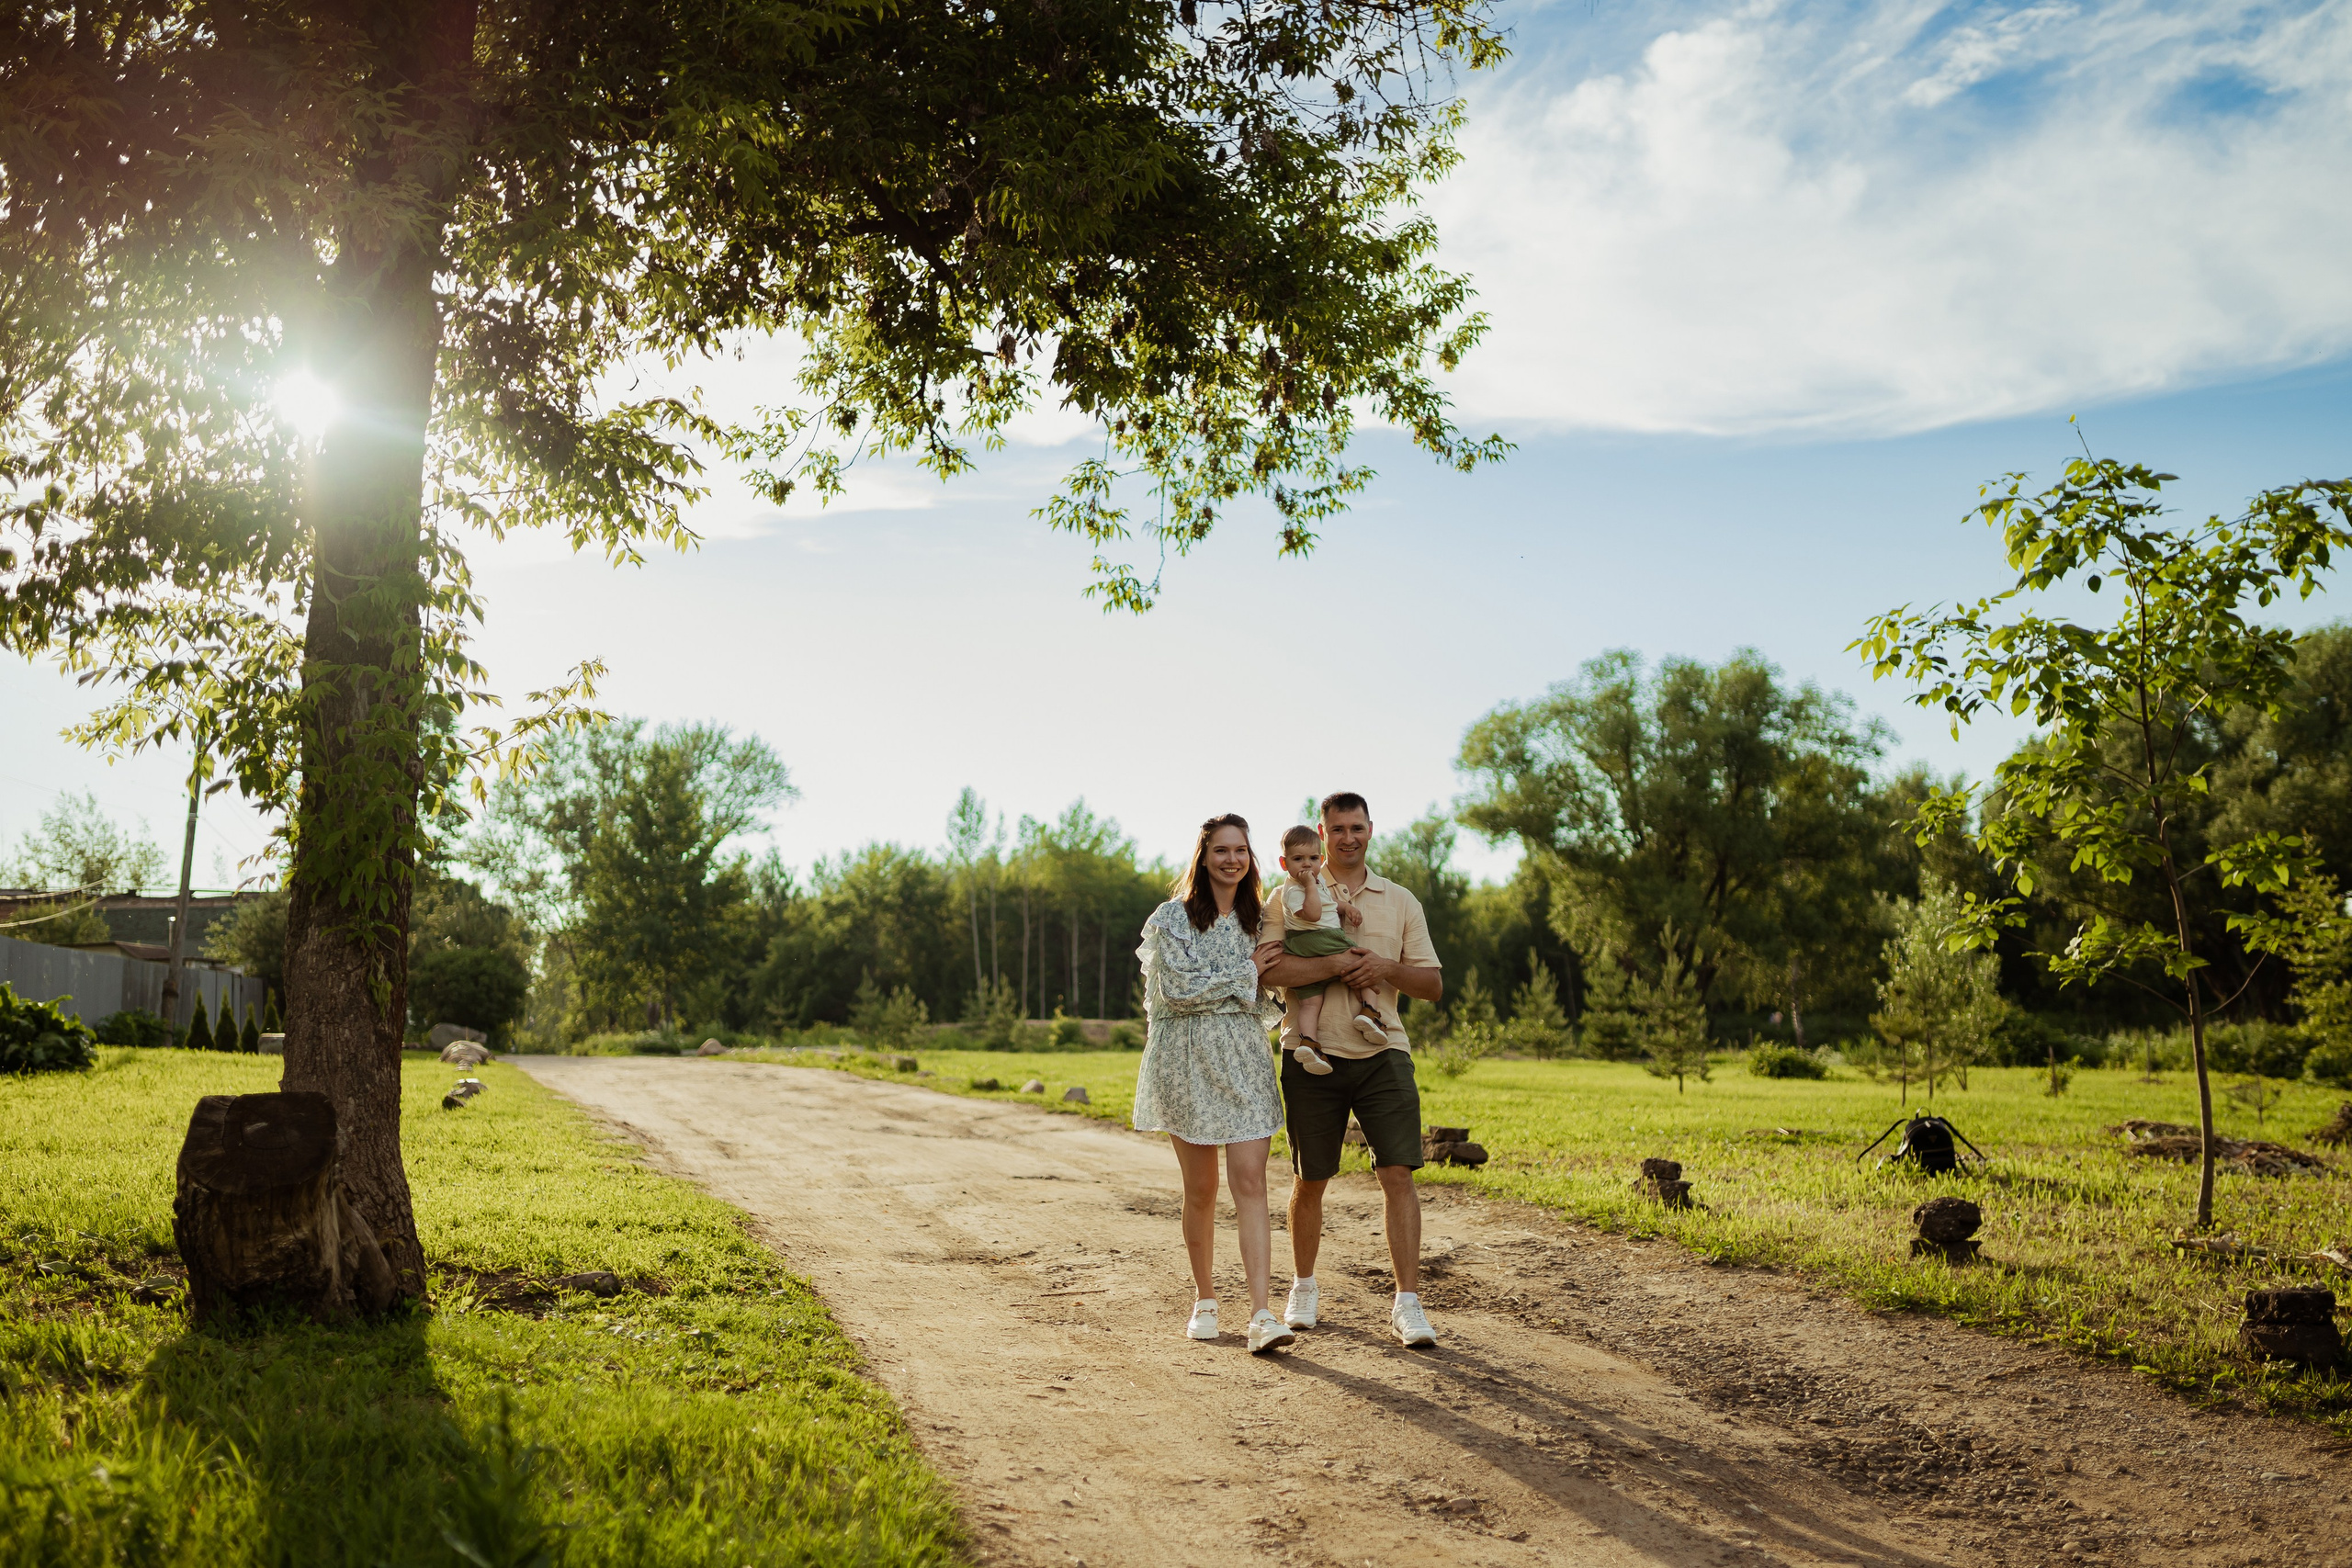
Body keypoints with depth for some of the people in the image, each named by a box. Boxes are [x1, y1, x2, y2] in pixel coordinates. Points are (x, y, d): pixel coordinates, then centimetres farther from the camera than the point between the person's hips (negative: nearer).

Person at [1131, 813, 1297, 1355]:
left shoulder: (1256, 917, 14)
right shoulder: (1173, 917, -2)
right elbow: (1177, 989, -13)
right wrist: (1247, 972, -7)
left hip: (1245, 1057, 3)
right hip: (1188, 1060, -3)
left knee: (1250, 1183, -8)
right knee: (1200, 1190, 5)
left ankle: (1261, 1316, -14)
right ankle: (1204, 1300, 25)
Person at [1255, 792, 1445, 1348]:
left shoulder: (1401, 902, 12)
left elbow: (1433, 984, 9)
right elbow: (1266, 967, -13)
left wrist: (1386, 968, -10)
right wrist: (1336, 964, -19)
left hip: (1383, 1054, 2)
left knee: (1398, 1173, -9)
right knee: (1309, 1180, 8)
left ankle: (1407, 1302, -3)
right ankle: (1304, 1287, 28)